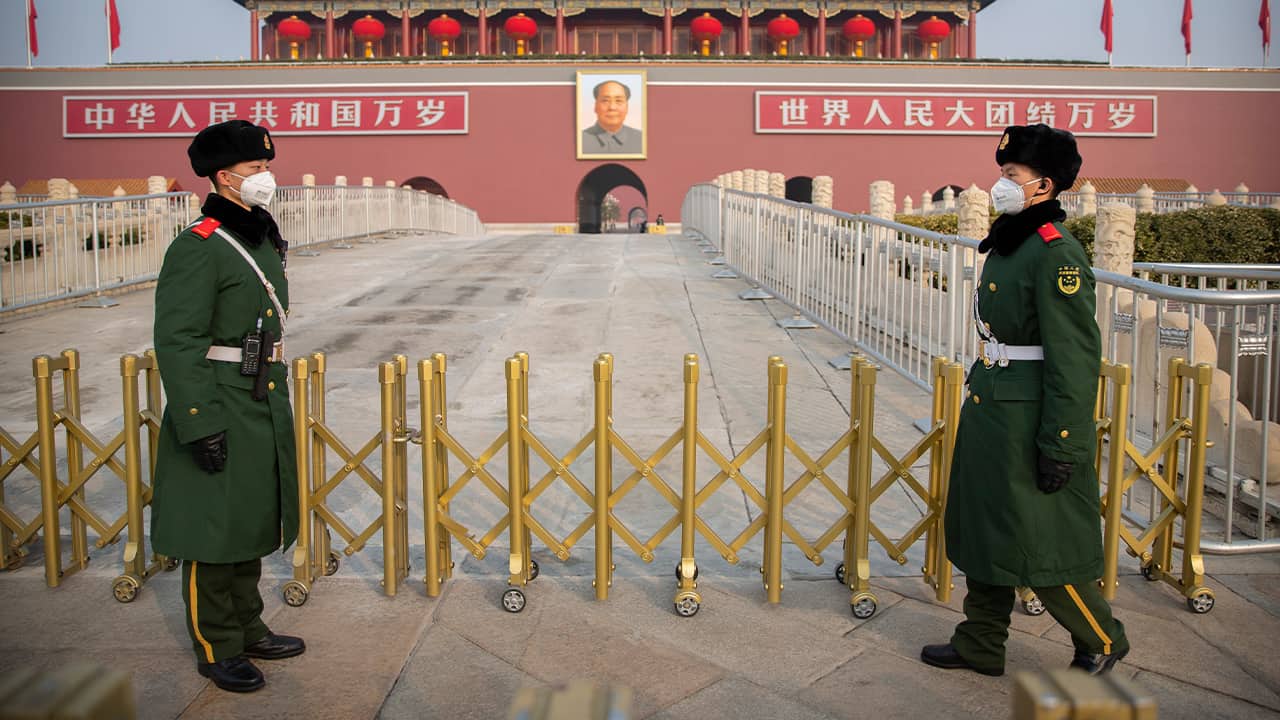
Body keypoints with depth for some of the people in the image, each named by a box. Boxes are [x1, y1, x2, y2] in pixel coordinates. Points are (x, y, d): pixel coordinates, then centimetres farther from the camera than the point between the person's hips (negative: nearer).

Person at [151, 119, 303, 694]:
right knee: (215, 530, 3)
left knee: (251, 524, 18)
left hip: (264, 409, 9)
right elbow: (177, 344, -19)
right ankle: (217, 648, 16)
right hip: (219, 411, -9)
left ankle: (248, 629, 32)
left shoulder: (264, 240, 12)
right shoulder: (198, 248, -15)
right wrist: (202, 424, -22)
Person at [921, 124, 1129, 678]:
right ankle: (980, 647, 30)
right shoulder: (1007, 243, 10)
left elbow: (1076, 358, -20)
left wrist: (1060, 447, -21)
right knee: (984, 529, 16)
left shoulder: (1057, 253, -18)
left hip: (1029, 419, -10)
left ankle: (1102, 643, 24)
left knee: (1038, 542, 2)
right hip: (990, 411, 10)